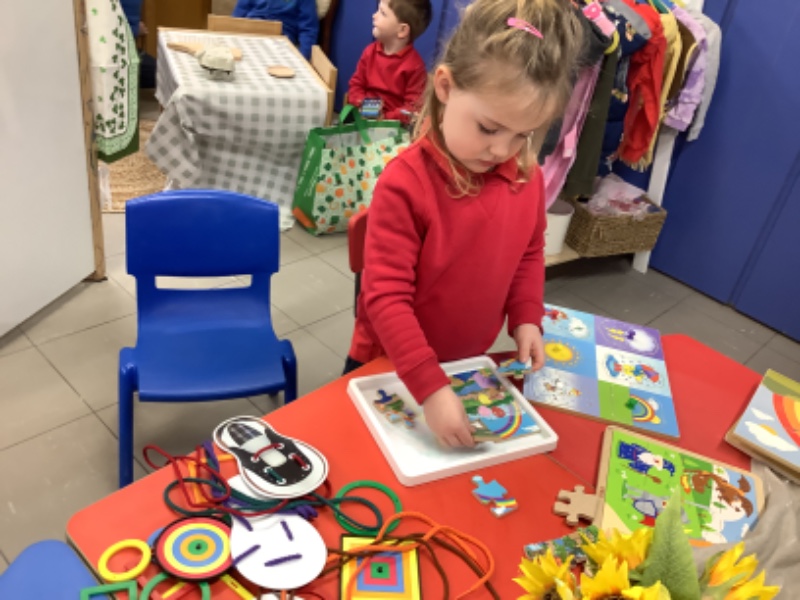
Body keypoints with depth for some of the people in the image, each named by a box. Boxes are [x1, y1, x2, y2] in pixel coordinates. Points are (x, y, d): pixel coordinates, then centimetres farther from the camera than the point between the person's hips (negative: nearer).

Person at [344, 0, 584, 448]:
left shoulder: (528, 178, -10)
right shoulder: (406, 182, -28)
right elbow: (385, 296, -29)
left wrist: (527, 319, -7)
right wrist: (430, 387, -33)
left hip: (470, 364, 5)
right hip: (390, 369, -5)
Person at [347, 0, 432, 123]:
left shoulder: (414, 65, -10)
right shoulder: (370, 51, 7)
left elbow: (414, 106, -10)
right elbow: (356, 84, 14)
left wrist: (386, 119, -22)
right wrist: (361, 104, -7)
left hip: (391, 122, -4)